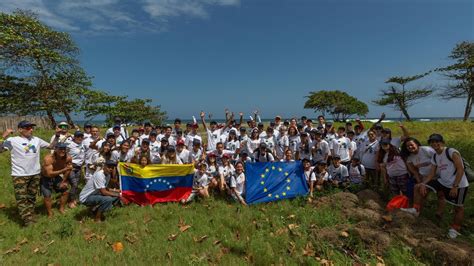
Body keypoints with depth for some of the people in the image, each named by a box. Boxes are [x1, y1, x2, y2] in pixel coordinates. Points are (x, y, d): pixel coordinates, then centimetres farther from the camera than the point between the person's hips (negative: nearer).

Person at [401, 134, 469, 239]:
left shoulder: (452, 152, -15)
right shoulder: (435, 157, 7)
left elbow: (460, 169, -18)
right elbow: (432, 173, 8)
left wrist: (455, 186, -21)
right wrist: (423, 184, -7)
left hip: (459, 185, -7)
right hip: (443, 182, 7)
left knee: (458, 207, 7)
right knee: (418, 187, 1)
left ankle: (454, 229, 28)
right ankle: (416, 210, 9)